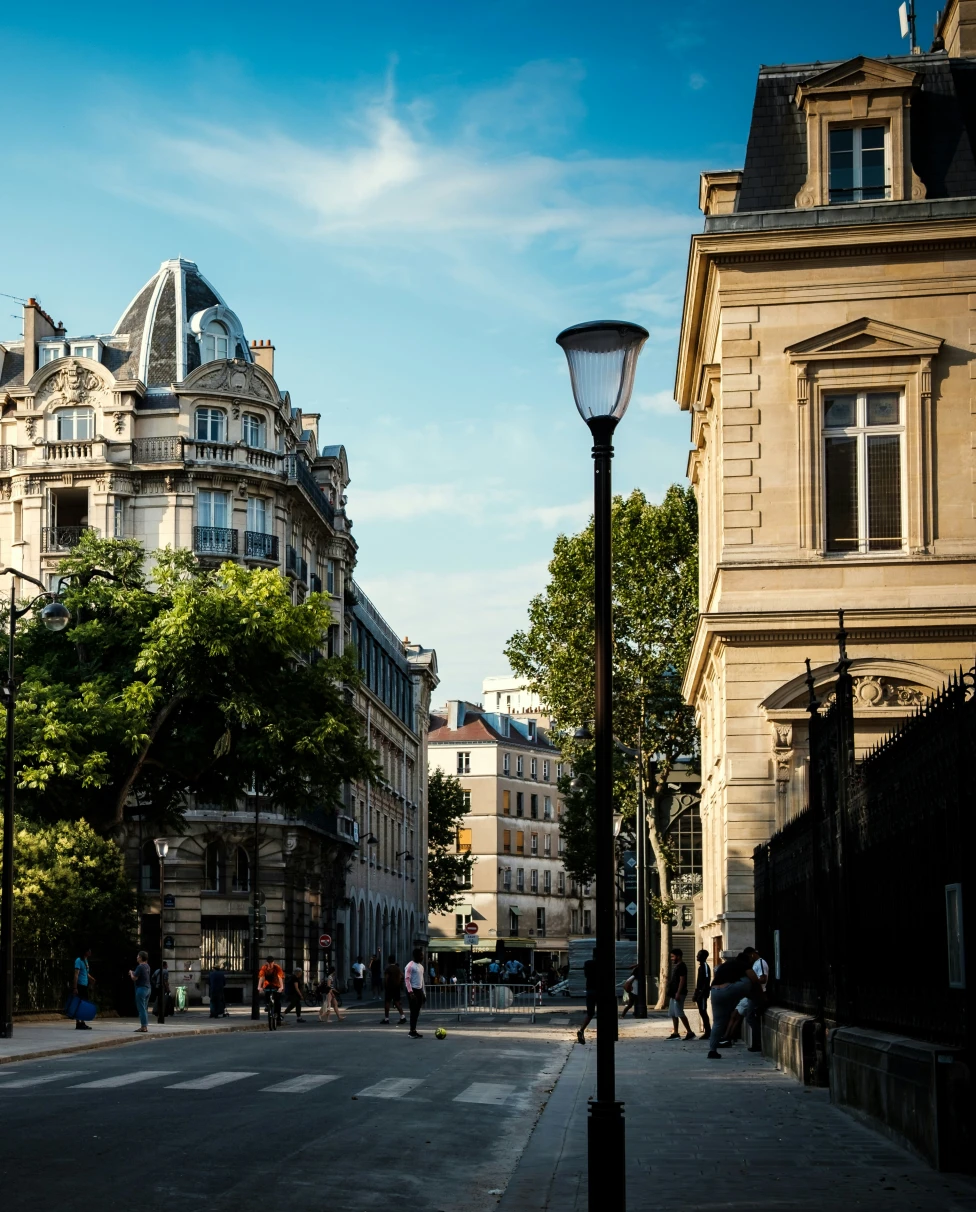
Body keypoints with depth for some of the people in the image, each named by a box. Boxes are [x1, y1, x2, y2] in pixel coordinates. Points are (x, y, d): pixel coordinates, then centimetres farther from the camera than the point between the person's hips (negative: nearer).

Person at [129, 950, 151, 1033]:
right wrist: (133, 973, 15)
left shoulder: (140, 967, -15)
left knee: (141, 1008, -7)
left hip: (141, 988, -9)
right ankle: (145, 1026, 15)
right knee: (145, 1008, 13)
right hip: (147, 988, 9)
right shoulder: (147, 966, 12)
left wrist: (131, 973, 2)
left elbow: (134, 978, -17)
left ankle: (143, 1027, -8)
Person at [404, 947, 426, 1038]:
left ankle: (413, 1030, 12)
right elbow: (407, 979, -16)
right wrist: (410, 992, -23)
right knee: (413, 1011, -9)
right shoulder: (410, 966, -10)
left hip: (419, 990, 8)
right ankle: (412, 1031, -6)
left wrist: (423, 993, 19)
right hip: (413, 990, -8)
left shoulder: (421, 966, 16)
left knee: (417, 1011, 7)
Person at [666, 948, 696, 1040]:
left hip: (678, 994, -11)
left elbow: (682, 980, -20)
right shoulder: (676, 966, 17)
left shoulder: (681, 966, -13)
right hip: (674, 994, 11)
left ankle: (690, 1032, -9)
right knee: (673, 1014, 10)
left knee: (679, 1013, -12)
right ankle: (675, 1033, 12)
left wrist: (678, 993, -24)